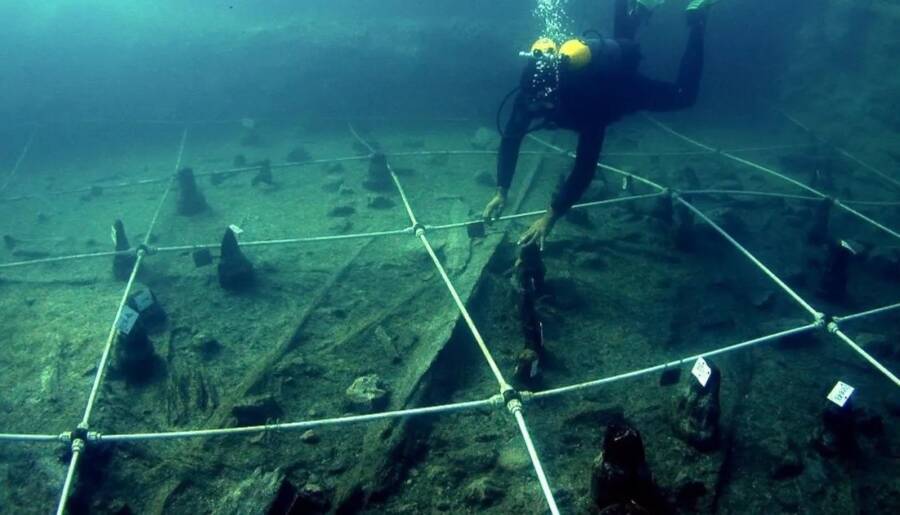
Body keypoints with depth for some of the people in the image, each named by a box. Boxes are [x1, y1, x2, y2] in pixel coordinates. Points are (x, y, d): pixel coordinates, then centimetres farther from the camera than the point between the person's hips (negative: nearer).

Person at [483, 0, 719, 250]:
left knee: (683, 96, 18)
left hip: (628, 88, -5)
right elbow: (510, 139, -26)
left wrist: (550, 217, -58)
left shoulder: (588, 102, -51)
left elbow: (585, 166, -54)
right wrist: (501, 191, -34)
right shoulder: (530, 92, -37)